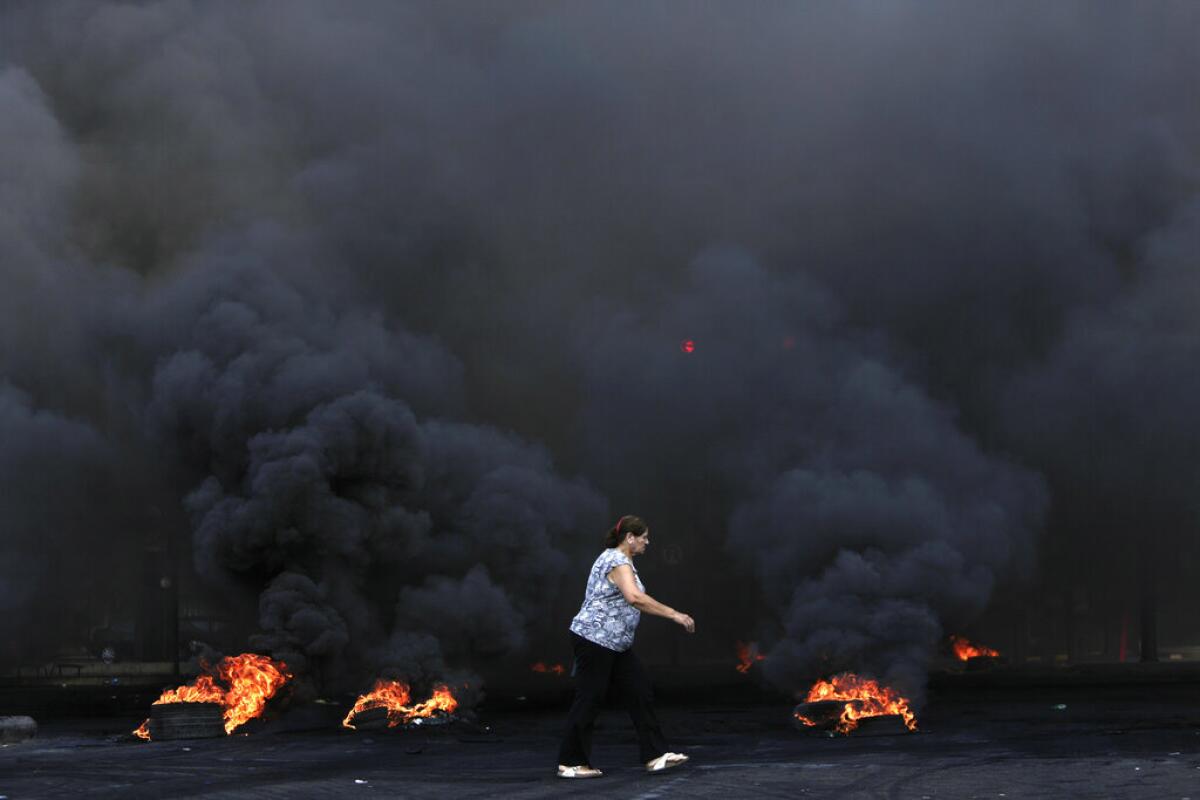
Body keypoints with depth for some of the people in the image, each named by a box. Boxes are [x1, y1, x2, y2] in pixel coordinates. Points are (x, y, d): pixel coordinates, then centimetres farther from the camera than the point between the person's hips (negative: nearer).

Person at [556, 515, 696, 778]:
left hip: (614, 643, 10)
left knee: (639, 690, 5)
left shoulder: (621, 560, 16)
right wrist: (674, 615, -31)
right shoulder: (617, 561, -17)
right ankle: (570, 763, 5)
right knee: (589, 698, -4)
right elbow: (635, 597, -32)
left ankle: (655, 755, 5)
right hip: (594, 638, -10)